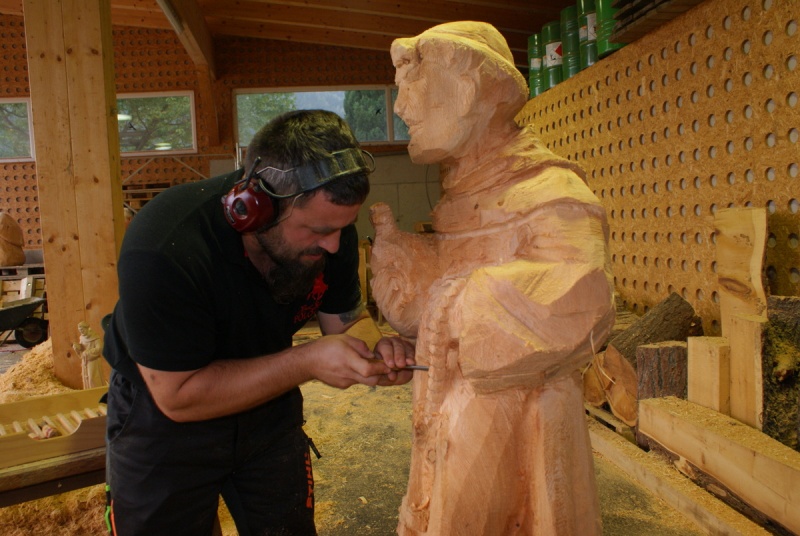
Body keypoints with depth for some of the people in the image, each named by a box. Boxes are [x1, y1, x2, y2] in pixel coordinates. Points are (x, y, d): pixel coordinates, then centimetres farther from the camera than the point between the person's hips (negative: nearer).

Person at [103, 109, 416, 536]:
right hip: (164, 420, -4)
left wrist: (375, 349, -29)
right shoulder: (162, 253, -35)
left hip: (269, 412, 4)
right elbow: (179, 397, -29)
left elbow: (345, 319, -5)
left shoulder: (329, 225, -18)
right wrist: (306, 362, -37)